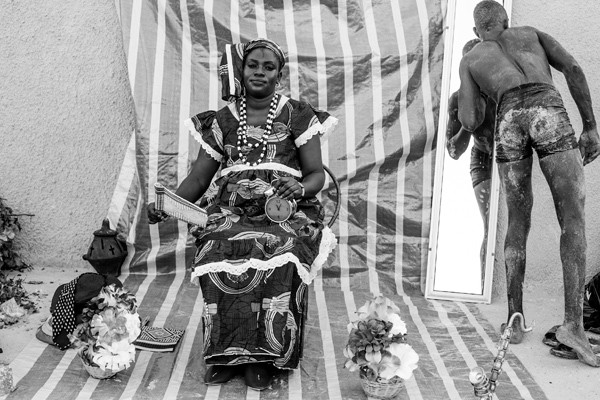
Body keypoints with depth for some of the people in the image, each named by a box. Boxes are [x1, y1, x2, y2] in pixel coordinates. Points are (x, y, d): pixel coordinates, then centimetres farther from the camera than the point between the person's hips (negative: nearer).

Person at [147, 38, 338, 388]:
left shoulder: (297, 116, 12)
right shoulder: (222, 120, 18)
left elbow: (317, 174, 8)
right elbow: (198, 179, 15)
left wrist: (301, 189, -16)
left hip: (284, 209, -1)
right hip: (231, 209, 2)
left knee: (280, 260, -36)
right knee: (221, 257, -33)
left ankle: (264, 355, -21)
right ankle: (227, 353, -18)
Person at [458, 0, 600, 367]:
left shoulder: (470, 60, 32)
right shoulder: (532, 32, 36)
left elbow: (469, 122, 20)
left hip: (510, 121, 1)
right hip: (549, 113, -1)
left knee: (519, 221, 15)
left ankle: (515, 320, 13)